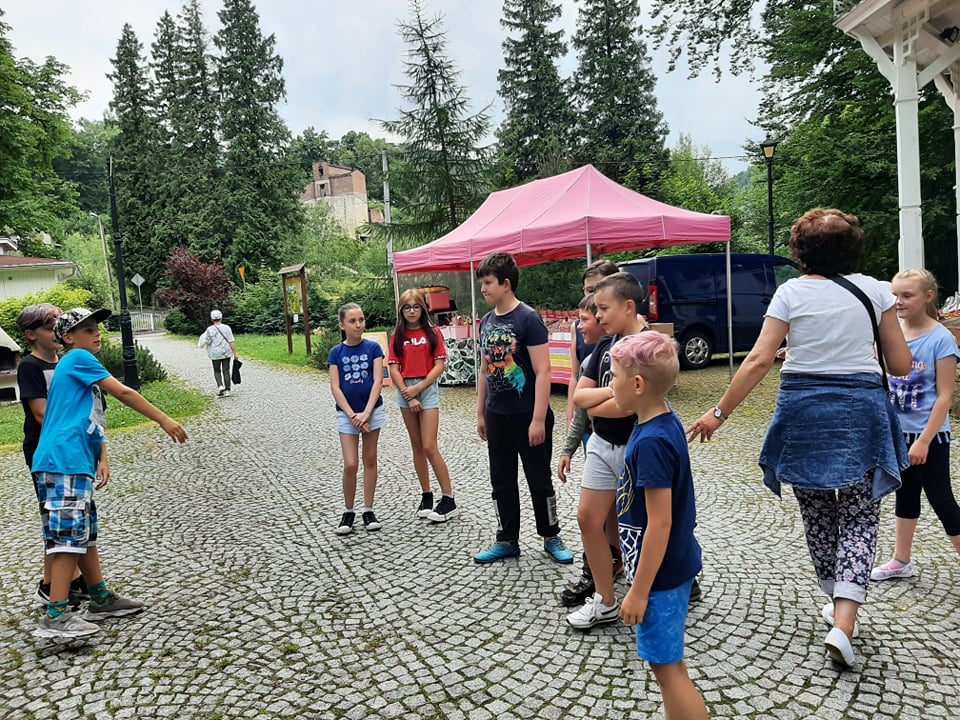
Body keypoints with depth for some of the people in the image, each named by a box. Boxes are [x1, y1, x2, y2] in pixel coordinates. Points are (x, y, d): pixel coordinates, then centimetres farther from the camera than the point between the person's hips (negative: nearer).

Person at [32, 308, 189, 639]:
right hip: (64, 462, -10)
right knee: (70, 535, -11)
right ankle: (55, 617, -10)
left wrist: (99, 460, 14)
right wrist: (165, 420, -9)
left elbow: (88, 420, 22)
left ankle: (101, 599, 24)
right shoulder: (78, 358, -5)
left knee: (86, 533, 14)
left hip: (75, 463, 10)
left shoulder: (79, 367, 24)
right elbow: (123, 393, -11)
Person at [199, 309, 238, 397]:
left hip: (215, 354, -1)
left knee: (217, 371, 14)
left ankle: (220, 386, -7)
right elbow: (231, 342, -7)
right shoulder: (226, 328, -5)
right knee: (226, 371, 8)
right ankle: (227, 390, 7)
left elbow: (208, 343, -4)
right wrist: (235, 353, -3)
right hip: (226, 353, 1)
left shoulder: (210, 329, -8)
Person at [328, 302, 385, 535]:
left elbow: (377, 381, -8)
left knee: (369, 460, 8)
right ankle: (348, 512, 13)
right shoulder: (336, 353, 0)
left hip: (372, 411, 0)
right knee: (350, 465, -4)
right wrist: (352, 415, -13)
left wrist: (366, 413, -16)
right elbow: (335, 388, -4)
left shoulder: (373, 348, -3)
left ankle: (368, 510, 19)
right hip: (347, 413, 0)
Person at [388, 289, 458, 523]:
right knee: (417, 446, 10)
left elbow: (439, 366, -6)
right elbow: (393, 370, 0)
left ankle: (449, 500, -1)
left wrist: (418, 388, -13)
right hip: (405, 392, 4)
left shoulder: (432, 332, 0)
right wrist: (409, 395, -9)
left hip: (428, 389, -3)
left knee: (429, 447, -9)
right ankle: (426, 495, 21)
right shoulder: (397, 336, 7)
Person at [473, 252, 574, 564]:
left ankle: (551, 537, 25)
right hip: (496, 417, 7)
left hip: (527, 417, -6)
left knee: (539, 480, 7)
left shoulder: (528, 319, -13)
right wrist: (480, 413, 14)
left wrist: (538, 420, -20)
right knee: (501, 480, 13)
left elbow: (542, 372, -17)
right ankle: (507, 540, 27)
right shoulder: (486, 322, 7)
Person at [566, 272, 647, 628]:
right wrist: (614, 390, -16)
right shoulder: (605, 345, 6)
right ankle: (605, 602, 22)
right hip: (602, 445, 7)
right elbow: (579, 396, 2)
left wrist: (593, 407, -9)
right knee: (589, 518, 7)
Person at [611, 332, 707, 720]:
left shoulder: (652, 442, -27)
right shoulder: (663, 423, 2)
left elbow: (660, 524, -25)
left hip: (660, 573, -9)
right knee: (668, 662, 22)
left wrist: (639, 591, -18)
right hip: (672, 565, 10)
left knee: (667, 668, 5)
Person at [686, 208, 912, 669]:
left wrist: (719, 413, -7)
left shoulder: (791, 292, -3)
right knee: (860, 516, 8)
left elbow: (760, 360, -12)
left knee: (817, 514, 16)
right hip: (862, 410, 1)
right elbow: (901, 365, 4)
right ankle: (843, 622, -5)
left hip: (804, 410, -1)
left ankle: (838, 604, 32)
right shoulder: (872, 289, 2)